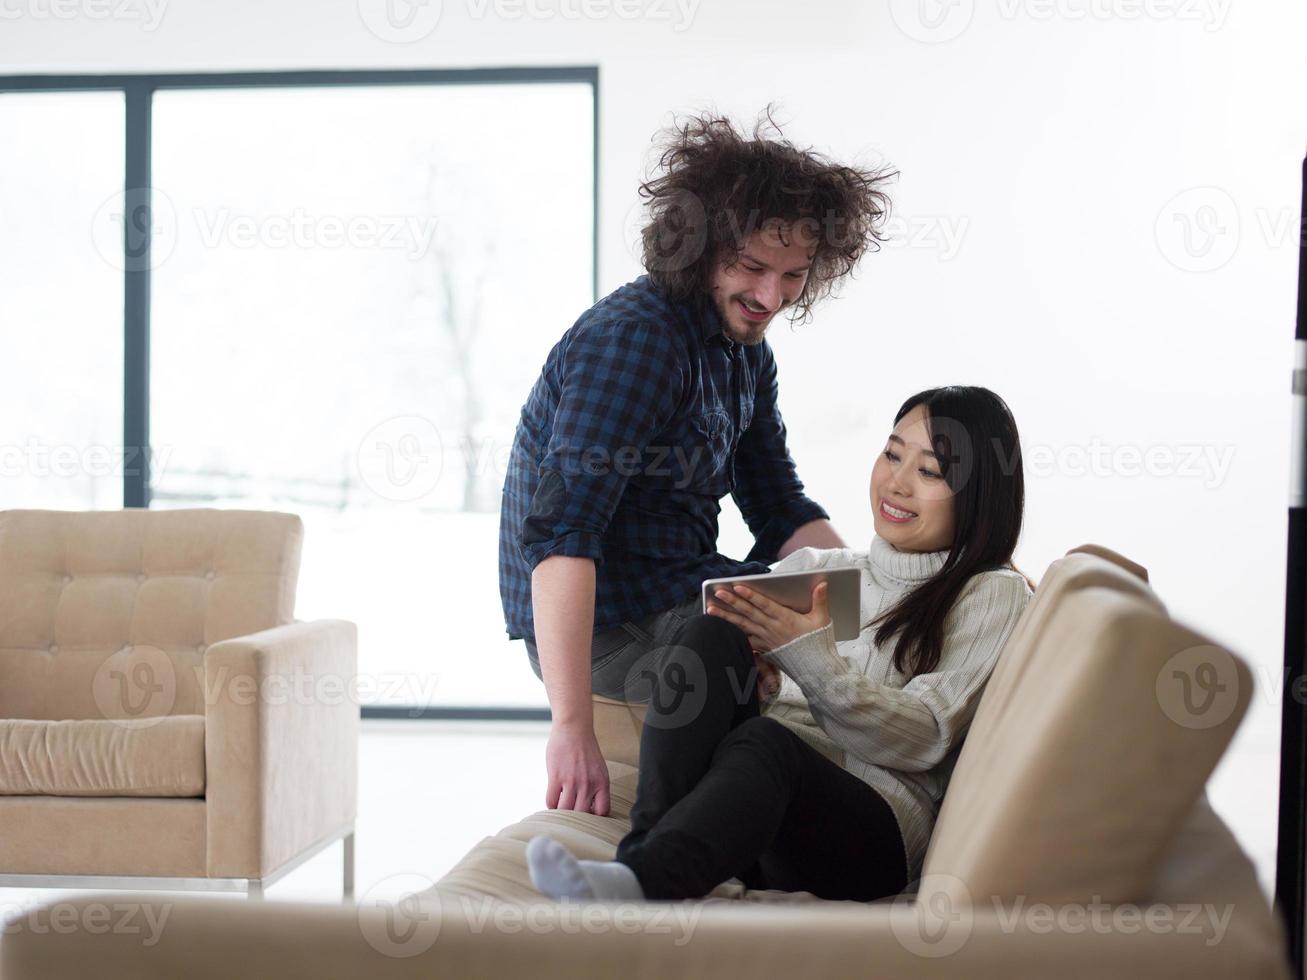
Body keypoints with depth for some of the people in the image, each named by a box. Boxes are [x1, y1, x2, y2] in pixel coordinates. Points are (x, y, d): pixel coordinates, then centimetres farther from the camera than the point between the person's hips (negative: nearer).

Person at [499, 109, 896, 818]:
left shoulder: (746, 349, 8)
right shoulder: (636, 339, -22)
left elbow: (781, 513, 13)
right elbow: (561, 532, -31)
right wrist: (573, 729, -39)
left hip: (682, 595, 10)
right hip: (609, 628, -10)